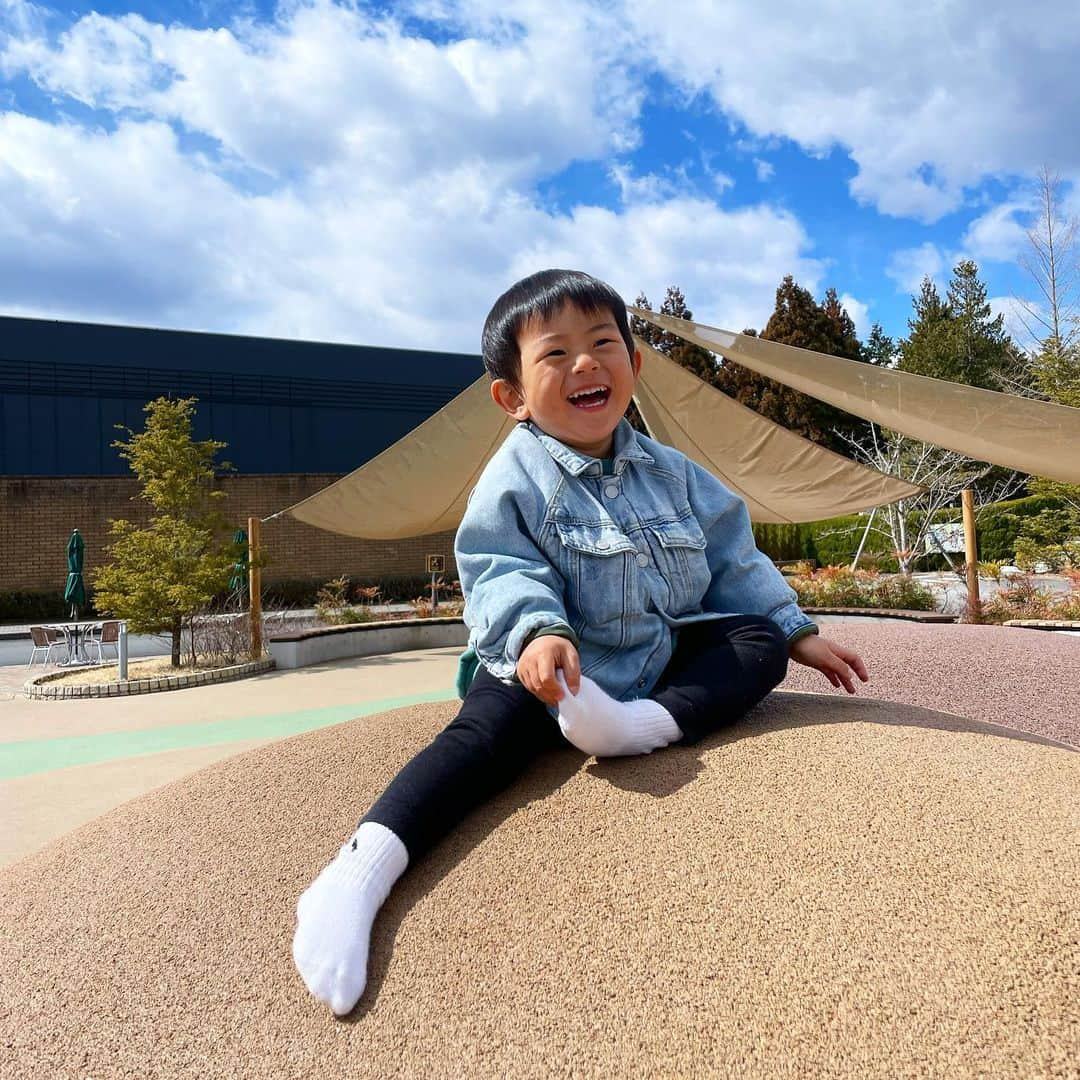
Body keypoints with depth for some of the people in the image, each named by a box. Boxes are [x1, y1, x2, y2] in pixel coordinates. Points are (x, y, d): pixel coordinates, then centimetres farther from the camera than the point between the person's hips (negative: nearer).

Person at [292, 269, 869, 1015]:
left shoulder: (669, 473, 6)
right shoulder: (517, 478, -9)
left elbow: (733, 560, 12)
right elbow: (503, 574, -19)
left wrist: (799, 632, 9)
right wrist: (539, 631, -40)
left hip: (661, 661, 6)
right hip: (546, 667, -5)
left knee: (760, 640, -8)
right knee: (491, 729, -30)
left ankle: (646, 724, -31)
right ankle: (364, 867, -40)